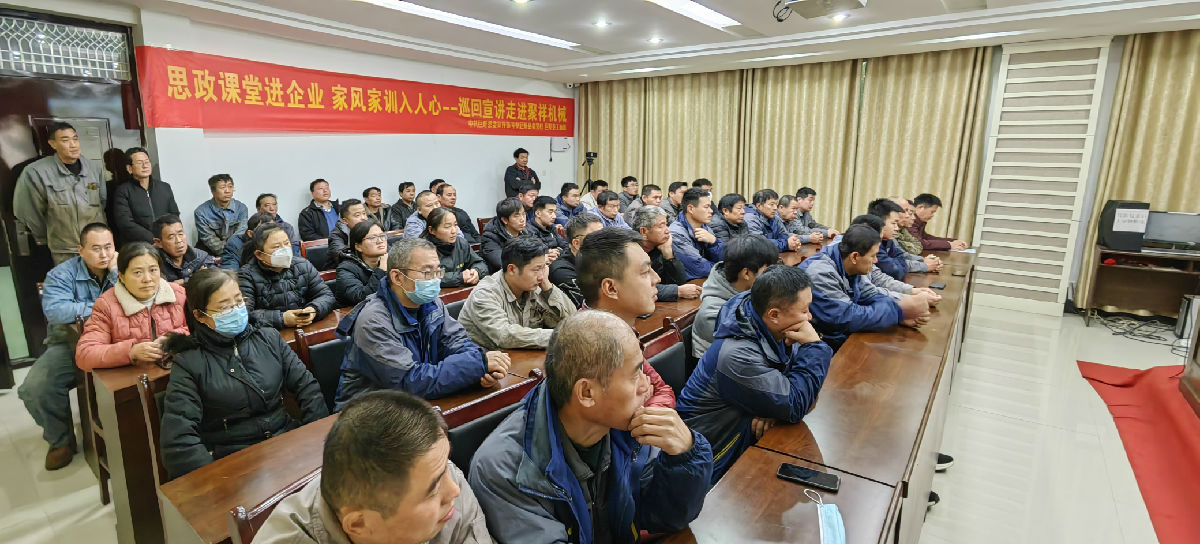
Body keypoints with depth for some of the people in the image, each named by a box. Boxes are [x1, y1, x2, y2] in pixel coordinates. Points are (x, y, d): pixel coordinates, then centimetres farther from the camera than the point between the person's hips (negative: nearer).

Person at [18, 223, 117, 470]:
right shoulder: (62, 274, -2)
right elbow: (54, 310, -21)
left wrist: (115, 272, -15)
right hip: (69, 342, 1)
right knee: (34, 389, -19)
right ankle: (60, 440, 8)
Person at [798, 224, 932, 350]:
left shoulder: (852, 267, -1)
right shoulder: (820, 273, -27)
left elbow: (871, 295, 4)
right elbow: (847, 317, -28)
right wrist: (900, 310, -23)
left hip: (844, 335, 8)